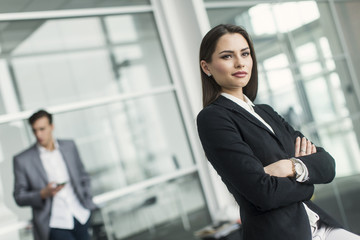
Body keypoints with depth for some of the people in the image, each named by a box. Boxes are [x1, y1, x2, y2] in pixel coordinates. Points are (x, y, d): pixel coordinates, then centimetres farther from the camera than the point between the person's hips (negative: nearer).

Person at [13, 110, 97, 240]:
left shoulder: (69, 146, 5)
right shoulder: (22, 160, -5)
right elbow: (19, 197, -2)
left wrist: (87, 202, 8)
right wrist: (43, 194, -18)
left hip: (81, 216, 4)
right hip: (54, 223, -4)